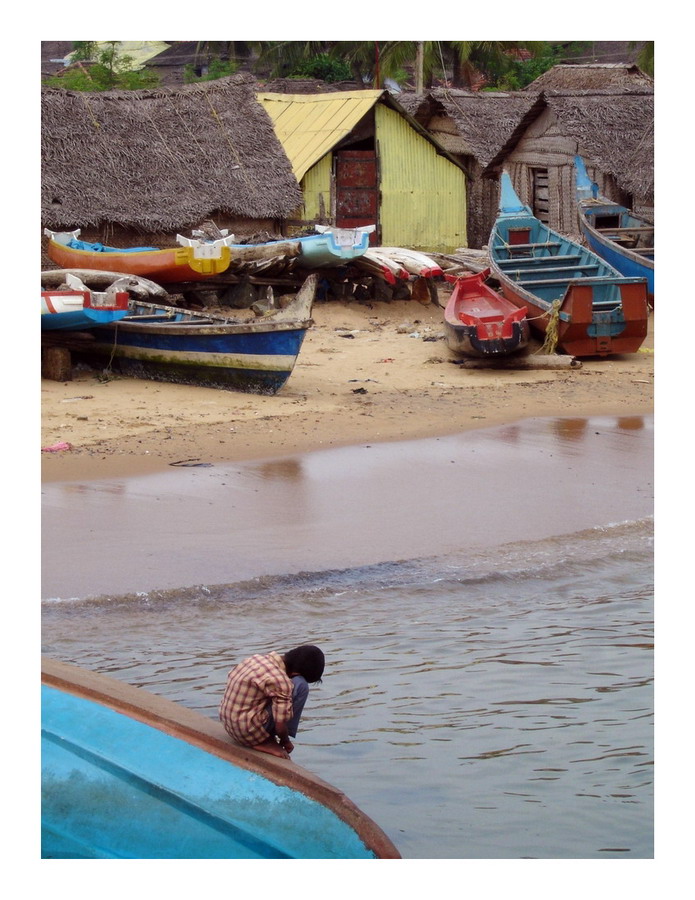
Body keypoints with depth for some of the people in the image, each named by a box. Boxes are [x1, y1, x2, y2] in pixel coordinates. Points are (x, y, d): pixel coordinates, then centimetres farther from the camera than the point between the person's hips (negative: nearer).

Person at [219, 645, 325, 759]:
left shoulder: (259, 657, 3)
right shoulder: (280, 681, -22)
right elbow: (280, 726, -20)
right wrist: (286, 742, 4)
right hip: (248, 731, -9)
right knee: (300, 686, -11)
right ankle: (267, 743, -5)